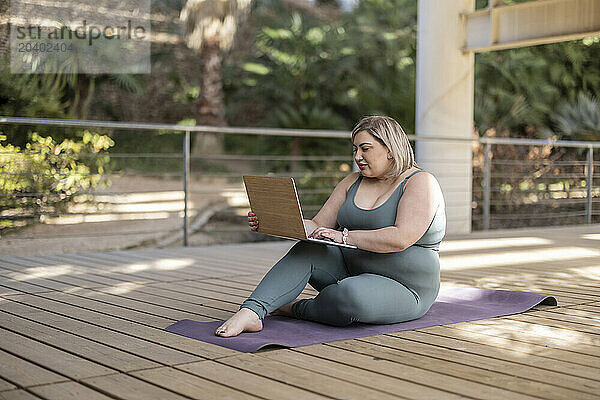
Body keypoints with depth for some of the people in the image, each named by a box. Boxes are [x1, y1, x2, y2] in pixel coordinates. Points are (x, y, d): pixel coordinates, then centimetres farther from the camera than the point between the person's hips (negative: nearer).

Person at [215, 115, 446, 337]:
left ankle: (294, 309, -10)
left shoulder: (421, 183, -11)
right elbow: (318, 226, 4)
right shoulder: (353, 182, 11)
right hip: (350, 271, 6)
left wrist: (343, 236, -29)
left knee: (351, 294, -38)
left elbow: (401, 238, -25)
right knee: (306, 250, -21)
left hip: (403, 289, -6)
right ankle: (250, 312, -34)